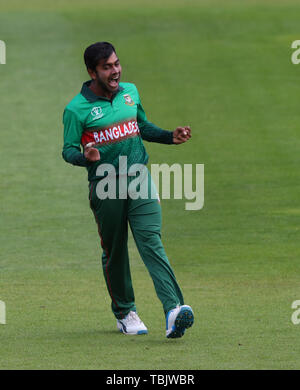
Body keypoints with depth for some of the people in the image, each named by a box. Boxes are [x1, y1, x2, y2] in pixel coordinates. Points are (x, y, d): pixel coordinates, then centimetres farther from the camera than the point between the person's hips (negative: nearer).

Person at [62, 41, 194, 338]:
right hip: (105, 186, -2)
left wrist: (170, 137, 11)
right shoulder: (76, 109, -6)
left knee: (151, 241, -13)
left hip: (139, 178, 2)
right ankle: (124, 313, 26)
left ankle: (173, 309, -26)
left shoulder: (130, 92, 10)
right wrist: (86, 156, -25)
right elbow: (68, 150, -4)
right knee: (114, 252, 7)